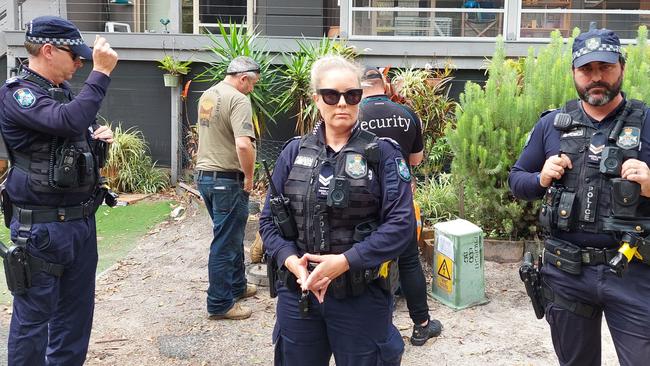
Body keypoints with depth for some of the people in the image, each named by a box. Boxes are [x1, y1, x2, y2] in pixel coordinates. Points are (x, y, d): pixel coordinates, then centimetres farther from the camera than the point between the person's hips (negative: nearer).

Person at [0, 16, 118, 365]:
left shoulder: (65, 93, 13)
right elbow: (68, 122, -31)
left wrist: (100, 140, 3)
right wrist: (101, 72, -24)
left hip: (82, 221, 8)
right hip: (42, 228, -8)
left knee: (76, 313, 15)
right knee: (33, 319, 2)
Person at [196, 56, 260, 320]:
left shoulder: (207, 95, 12)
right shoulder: (238, 100, -17)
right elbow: (243, 145, -29)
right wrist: (249, 177, -15)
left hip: (204, 175, 9)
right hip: (227, 180, -9)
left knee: (231, 236, 22)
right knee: (225, 243, 1)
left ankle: (237, 286, 35)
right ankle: (220, 304, 10)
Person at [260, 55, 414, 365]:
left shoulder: (382, 153, -5)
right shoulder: (294, 152, 5)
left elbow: (401, 222, -13)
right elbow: (269, 218, 6)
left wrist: (345, 261, -21)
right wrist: (291, 261, -12)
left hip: (361, 296, -3)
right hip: (297, 293, 3)